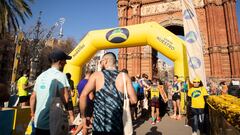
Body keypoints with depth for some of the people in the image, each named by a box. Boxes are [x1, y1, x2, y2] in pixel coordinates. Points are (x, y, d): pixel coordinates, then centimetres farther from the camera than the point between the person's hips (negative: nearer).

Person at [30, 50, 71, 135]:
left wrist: (33, 114, 23)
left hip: (39, 122, 7)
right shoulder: (61, 75, -14)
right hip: (53, 123, -6)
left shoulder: (41, 76, 8)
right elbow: (65, 100, -21)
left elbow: (33, 97, 13)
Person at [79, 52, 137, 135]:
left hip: (99, 125, 0)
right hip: (117, 125, 1)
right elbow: (134, 100, -5)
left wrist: (83, 116, -1)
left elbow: (83, 95, -13)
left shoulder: (96, 75, -4)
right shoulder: (124, 76, -2)